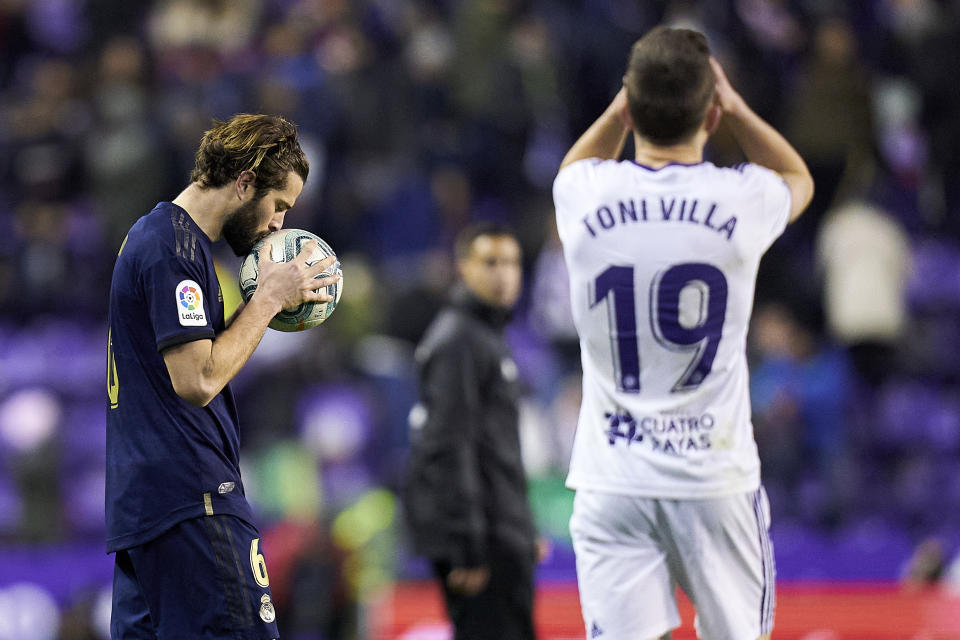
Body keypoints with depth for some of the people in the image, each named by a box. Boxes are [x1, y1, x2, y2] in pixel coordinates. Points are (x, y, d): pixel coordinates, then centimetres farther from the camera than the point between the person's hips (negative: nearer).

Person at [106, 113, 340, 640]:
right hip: (194, 498, -11)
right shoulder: (175, 246, -12)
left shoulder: (155, 234, 20)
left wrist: (263, 301, 12)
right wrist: (269, 300, -10)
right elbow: (198, 379, -19)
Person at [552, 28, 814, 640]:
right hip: (716, 472, -1)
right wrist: (734, 106, 14)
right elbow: (799, 178, 20)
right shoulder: (743, 200, -8)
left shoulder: (585, 197, -4)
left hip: (612, 477, 1)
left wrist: (625, 103, 13)